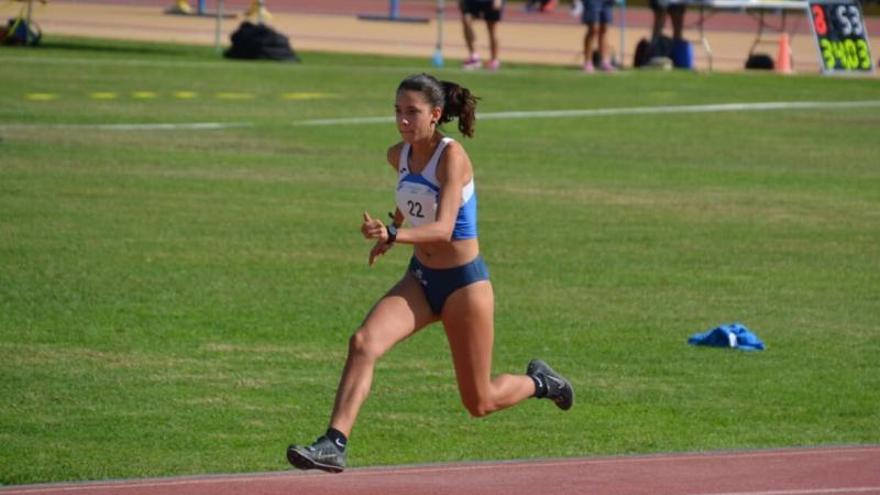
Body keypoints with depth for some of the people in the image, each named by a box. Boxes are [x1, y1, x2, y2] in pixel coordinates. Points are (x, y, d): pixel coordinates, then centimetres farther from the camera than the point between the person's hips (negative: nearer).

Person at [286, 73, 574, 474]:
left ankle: (537, 382, 37)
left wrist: (393, 235, -48)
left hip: (464, 283, -6)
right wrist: (391, 233, 22)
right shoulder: (399, 156, -1)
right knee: (363, 343, -23)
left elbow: (443, 229, -34)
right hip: (420, 279, 6)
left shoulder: (451, 156, -22)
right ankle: (334, 444, -28)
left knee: (479, 403, 6)